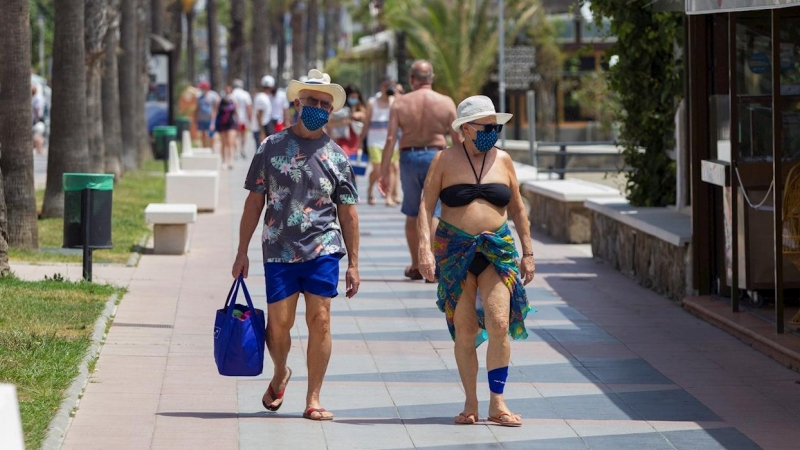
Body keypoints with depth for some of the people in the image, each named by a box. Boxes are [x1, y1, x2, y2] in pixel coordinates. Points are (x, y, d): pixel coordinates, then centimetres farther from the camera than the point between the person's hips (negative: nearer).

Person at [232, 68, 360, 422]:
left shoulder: (336, 157, 7)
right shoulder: (271, 147, 5)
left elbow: (348, 213, 9)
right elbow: (254, 202, 8)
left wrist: (353, 264, 5)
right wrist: (242, 252, 5)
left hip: (322, 250, 0)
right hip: (278, 250, 0)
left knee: (319, 321, -5)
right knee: (278, 324, 1)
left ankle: (313, 399, 4)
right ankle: (280, 375, 32)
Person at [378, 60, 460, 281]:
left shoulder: (400, 103, -2)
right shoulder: (446, 103, -1)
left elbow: (390, 139, -7)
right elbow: (457, 139, 1)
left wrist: (383, 172, -3)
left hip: (409, 157, 1)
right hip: (436, 157, -1)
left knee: (412, 214, 14)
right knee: (433, 213, 0)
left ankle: (416, 266, 24)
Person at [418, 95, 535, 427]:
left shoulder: (502, 160, 8)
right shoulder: (445, 160, 0)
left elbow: (517, 209, 15)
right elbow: (426, 205, -4)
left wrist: (527, 253, 13)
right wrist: (425, 248, -15)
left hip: (497, 249, 1)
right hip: (455, 251, -1)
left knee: (499, 323, -13)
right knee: (465, 330, 2)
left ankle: (497, 404, -8)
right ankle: (470, 404, 12)